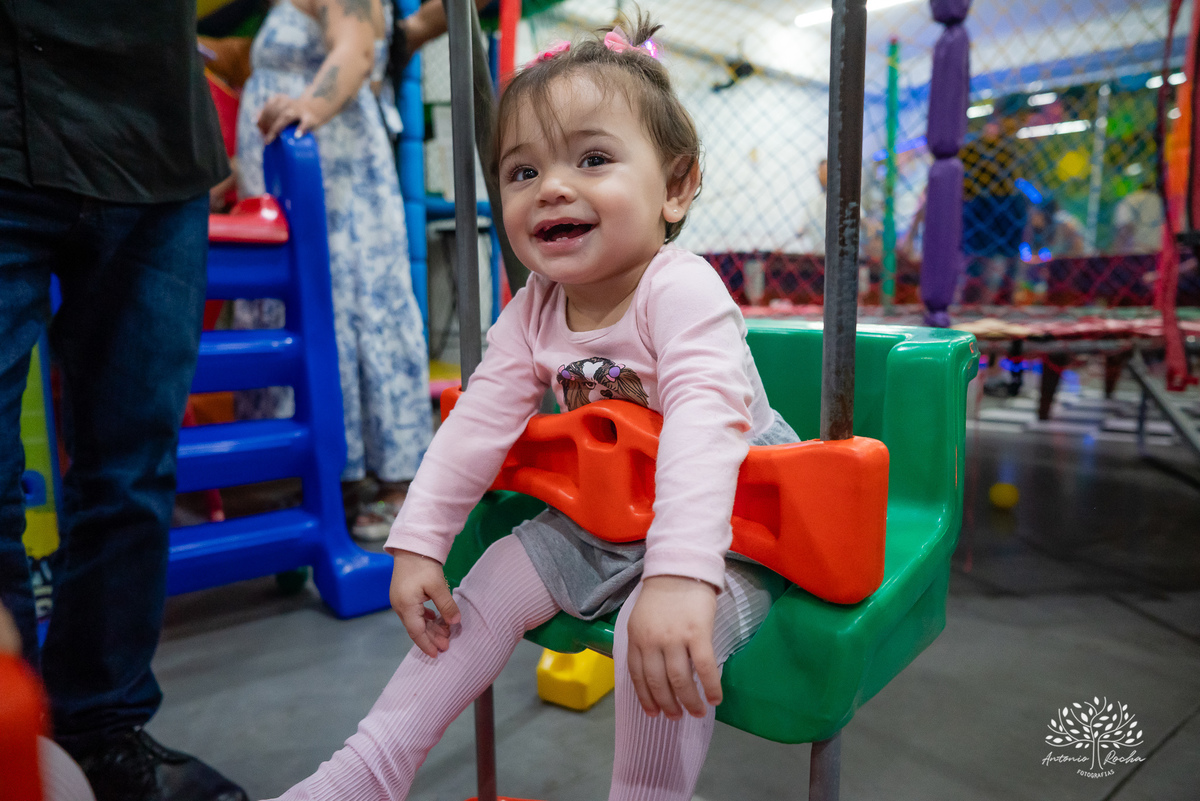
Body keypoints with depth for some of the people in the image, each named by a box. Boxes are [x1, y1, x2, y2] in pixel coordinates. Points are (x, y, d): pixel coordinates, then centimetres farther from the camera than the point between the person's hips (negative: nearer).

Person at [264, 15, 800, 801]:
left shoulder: (682, 289, -26)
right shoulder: (534, 311, -4)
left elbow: (702, 426, -40)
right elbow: (479, 420, -4)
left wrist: (680, 574, -52)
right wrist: (417, 542, -8)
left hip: (730, 518, -6)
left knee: (658, 638, -31)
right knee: (491, 584, 1)